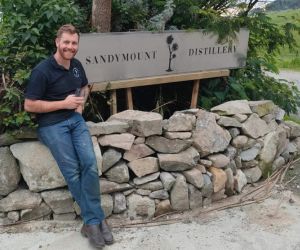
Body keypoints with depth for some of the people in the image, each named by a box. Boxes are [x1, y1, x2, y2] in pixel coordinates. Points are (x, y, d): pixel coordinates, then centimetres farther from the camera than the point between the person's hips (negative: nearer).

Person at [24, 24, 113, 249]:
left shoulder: (76, 65, 8)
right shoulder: (42, 70, -12)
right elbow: (29, 105, -12)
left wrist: (81, 102, 6)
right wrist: (64, 103, -13)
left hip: (75, 119, 5)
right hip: (52, 125, -5)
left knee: (90, 164, -15)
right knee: (72, 172, -15)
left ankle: (91, 222, -4)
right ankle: (96, 220, -3)